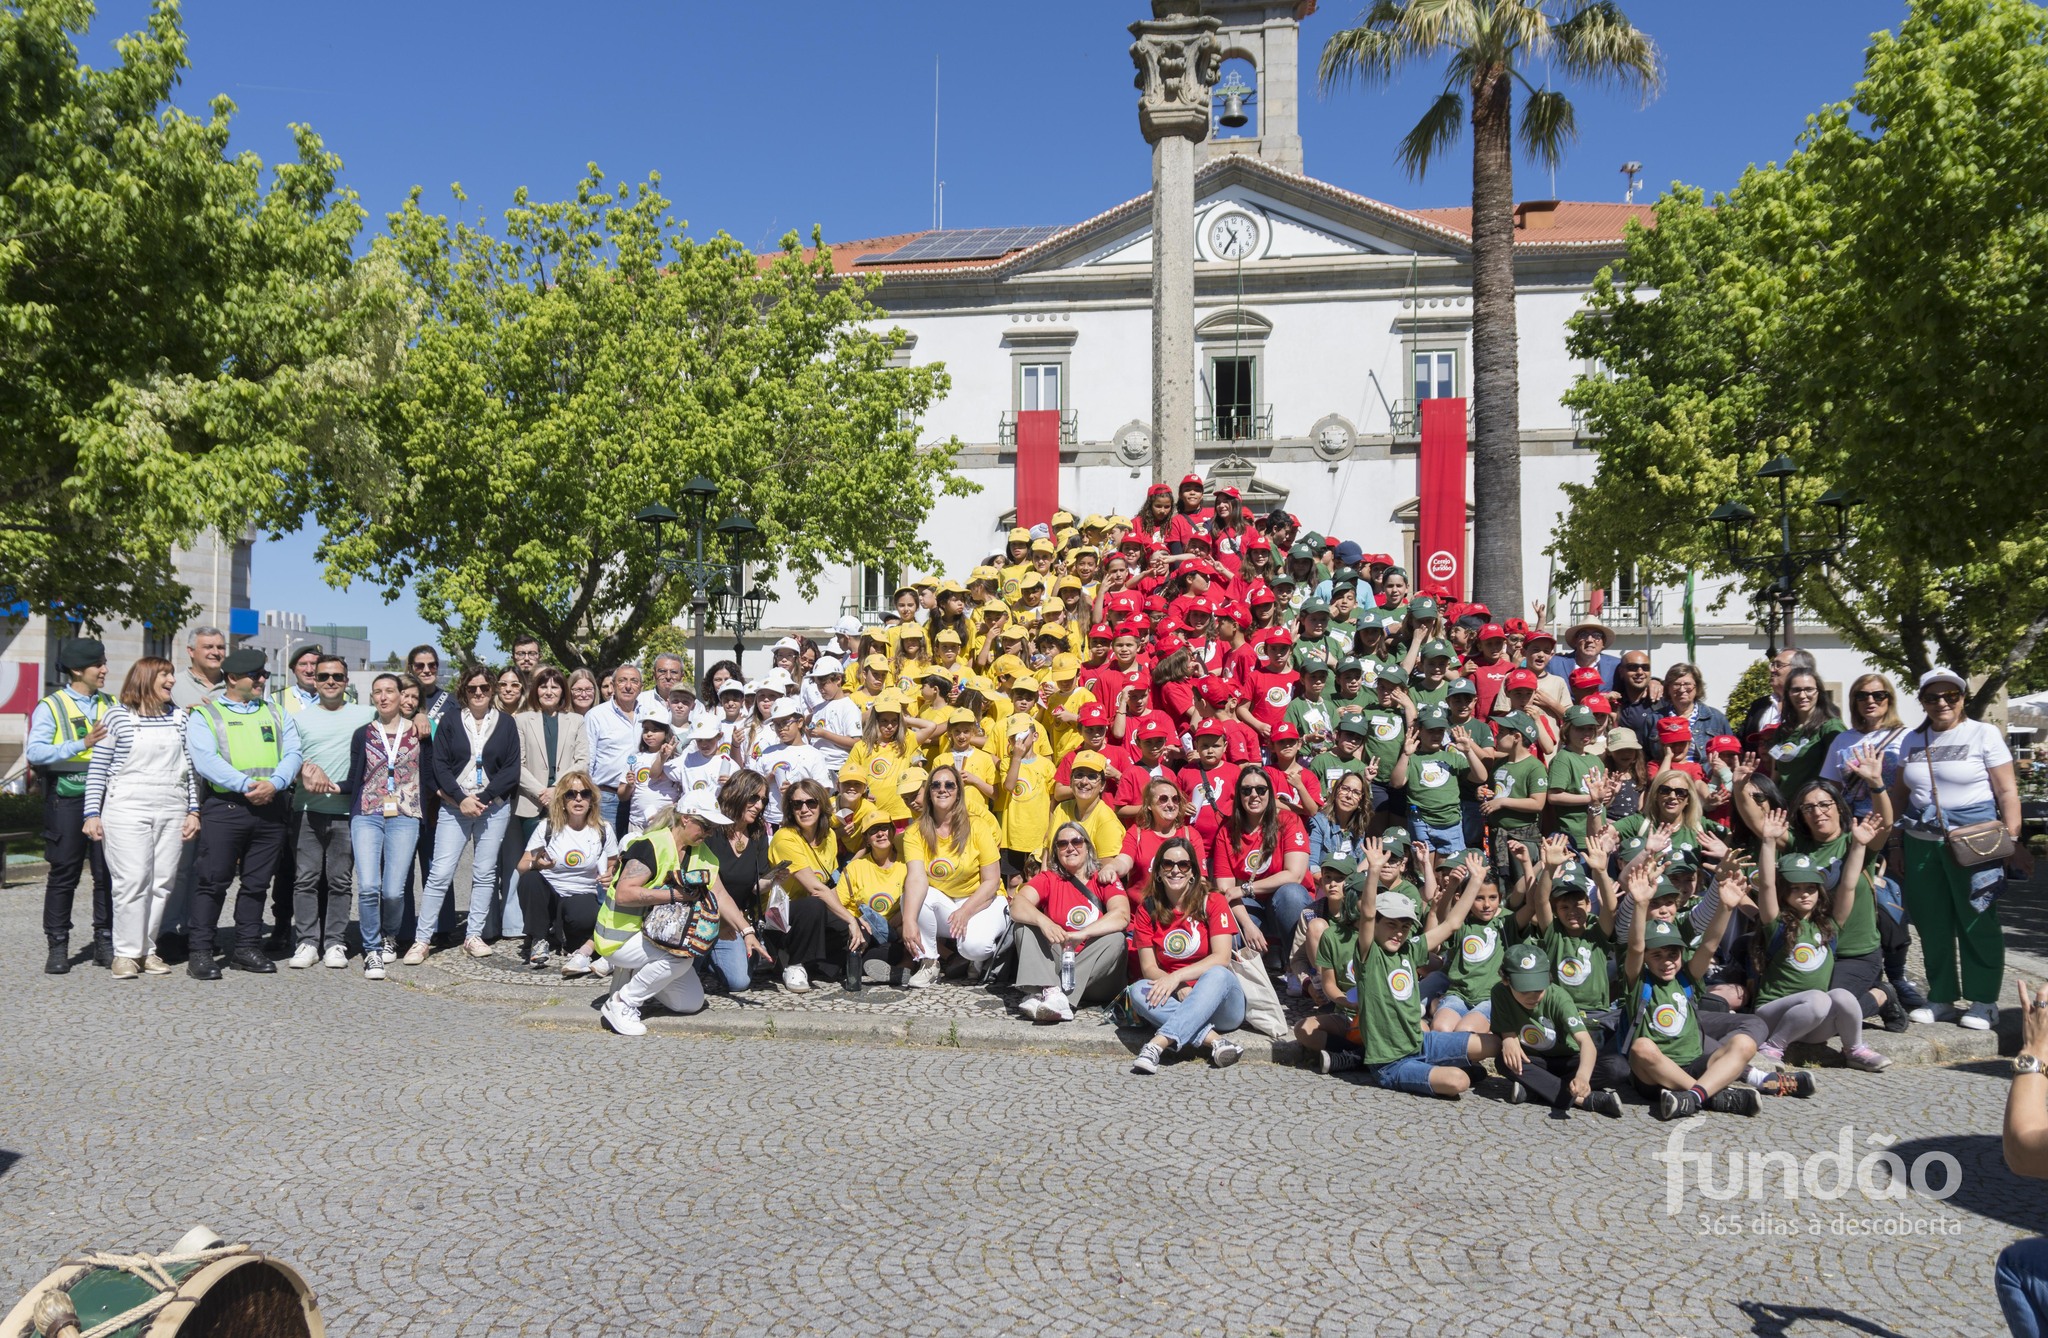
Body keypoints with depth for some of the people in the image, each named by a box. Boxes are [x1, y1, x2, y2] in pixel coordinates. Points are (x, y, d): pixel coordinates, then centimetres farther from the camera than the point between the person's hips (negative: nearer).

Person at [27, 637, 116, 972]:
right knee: (64, 874, 2)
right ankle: (58, 945, 11)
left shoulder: (112, 706, 14)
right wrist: (81, 744, -20)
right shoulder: (51, 706, 1)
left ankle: (104, 942, 12)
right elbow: (35, 753, -11)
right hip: (67, 798, -3)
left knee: (108, 873, 4)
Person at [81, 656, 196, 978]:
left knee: (162, 883, 2)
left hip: (172, 811, 4)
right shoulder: (117, 716, 1)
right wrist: (92, 814, -4)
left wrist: (194, 811, 10)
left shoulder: (178, 718, 12)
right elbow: (98, 770, 1)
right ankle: (126, 952, 0)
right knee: (132, 881, -8)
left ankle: (148, 949, 11)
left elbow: (188, 767, 15)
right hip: (127, 809, -4)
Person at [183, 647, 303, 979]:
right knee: (213, 881, -5)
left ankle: (247, 948, 17)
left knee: (257, 883, 9)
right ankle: (200, 952, 2)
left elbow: (292, 753, 7)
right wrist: (246, 784, -19)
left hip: (269, 807, 4)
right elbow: (205, 760, -9)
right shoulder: (204, 714, 5)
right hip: (224, 806, -4)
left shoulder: (275, 712, 17)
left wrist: (273, 783, -13)